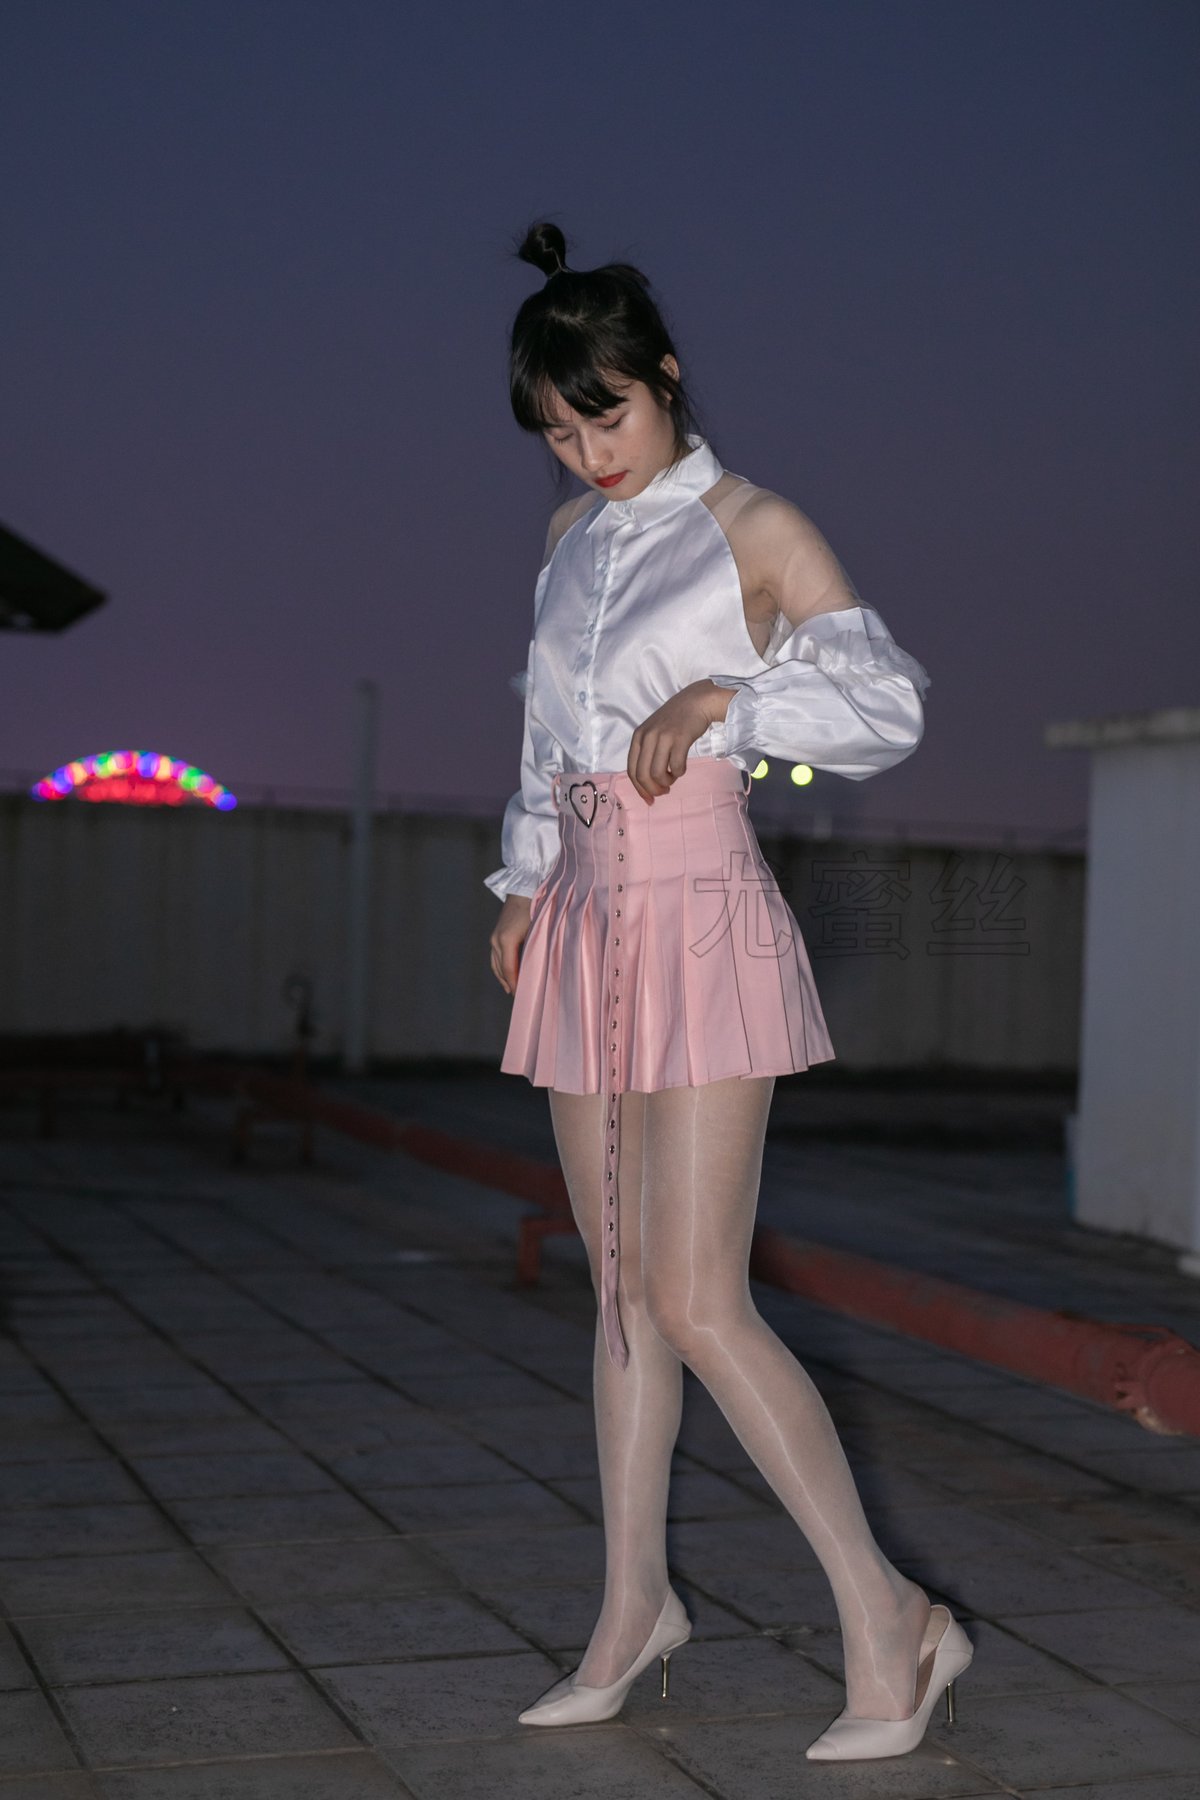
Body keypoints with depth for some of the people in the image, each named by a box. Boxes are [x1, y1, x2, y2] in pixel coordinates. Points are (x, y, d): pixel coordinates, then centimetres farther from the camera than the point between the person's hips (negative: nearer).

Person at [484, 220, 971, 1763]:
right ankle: (633, 1602, 23)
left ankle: (886, 1619, -2)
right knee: (622, 1288, 11)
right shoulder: (572, 537, 15)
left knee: (699, 1304, -12)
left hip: (703, 929, -7)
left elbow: (889, 704, -10)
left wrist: (721, 698, -20)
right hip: (588, 927, 7)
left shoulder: (754, 531, -4)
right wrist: (524, 881, 21)